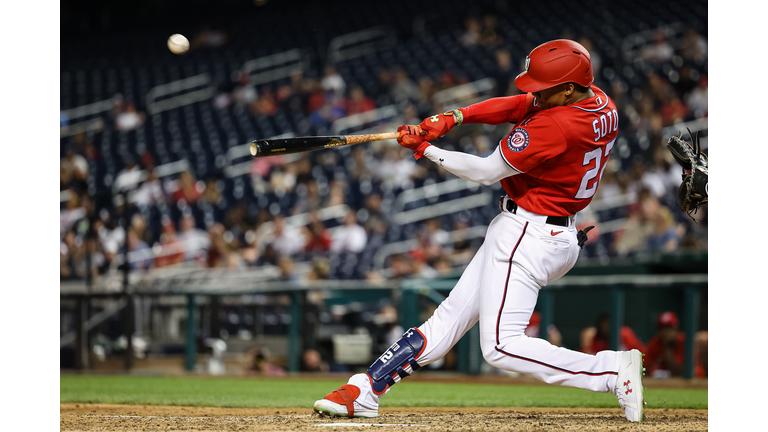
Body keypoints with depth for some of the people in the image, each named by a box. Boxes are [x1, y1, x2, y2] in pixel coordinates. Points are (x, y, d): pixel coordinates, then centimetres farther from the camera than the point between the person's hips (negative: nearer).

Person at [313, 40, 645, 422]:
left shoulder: (556, 126, -25)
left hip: (527, 234, -11)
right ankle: (364, 390, 12)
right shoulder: (600, 103, 1)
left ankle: (615, 370, -14)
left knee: (501, 347, -13)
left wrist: (424, 149, -5)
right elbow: (517, 107, 6)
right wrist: (454, 117, -7)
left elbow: (487, 171, -16)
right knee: (450, 316, 10)